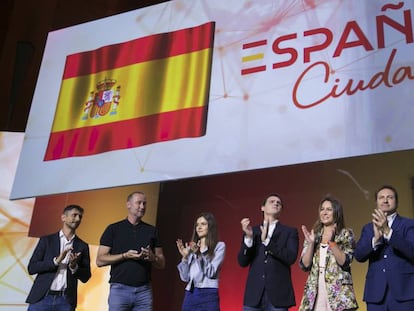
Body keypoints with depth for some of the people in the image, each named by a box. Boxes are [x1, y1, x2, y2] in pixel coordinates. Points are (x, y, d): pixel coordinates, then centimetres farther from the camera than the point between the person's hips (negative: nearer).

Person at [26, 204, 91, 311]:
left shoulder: (82, 246, 11)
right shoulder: (46, 240, 7)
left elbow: (85, 277, 10)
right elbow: (31, 268, 1)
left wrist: (74, 266, -10)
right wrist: (56, 261, -12)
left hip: (66, 301, 1)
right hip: (42, 298, -1)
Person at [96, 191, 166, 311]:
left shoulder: (152, 231, 12)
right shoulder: (113, 229, 4)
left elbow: (162, 264, 13)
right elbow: (100, 260, -1)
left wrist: (152, 257, -9)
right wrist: (125, 256, -14)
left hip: (144, 290, 2)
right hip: (120, 289, -2)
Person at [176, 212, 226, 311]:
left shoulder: (219, 246, 3)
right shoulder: (193, 248, 15)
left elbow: (211, 272, -10)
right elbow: (185, 277, 10)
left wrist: (200, 254, -19)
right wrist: (185, 257, -2)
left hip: (208, 295, -4)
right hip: (190, 295, 4)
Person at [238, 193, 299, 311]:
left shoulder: (290, 232, 9)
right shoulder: (252, 232, 14)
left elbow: (291, 258, -7)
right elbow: (242, 262, 5)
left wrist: (266, 240, -14)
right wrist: (248, 237, -10)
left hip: (278, 294, -1)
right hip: (254, 294, 2)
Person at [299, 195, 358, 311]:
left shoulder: (346, 234, 4)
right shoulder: (313, 235, 12)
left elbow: (345, 262, -9)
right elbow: (304, 265, 4)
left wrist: (331, 242, -18)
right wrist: (311, 243, -8)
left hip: (338, 292, -3)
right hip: (314, 292, 3)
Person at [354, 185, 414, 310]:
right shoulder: (368, 228, 14)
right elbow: (359, 255, 1)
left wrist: (387, 231, -23)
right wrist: (375, 238, -18)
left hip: (403, 291, -2)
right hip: (376, 292, 3)